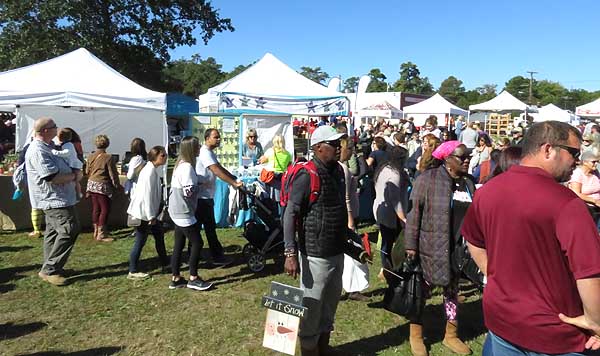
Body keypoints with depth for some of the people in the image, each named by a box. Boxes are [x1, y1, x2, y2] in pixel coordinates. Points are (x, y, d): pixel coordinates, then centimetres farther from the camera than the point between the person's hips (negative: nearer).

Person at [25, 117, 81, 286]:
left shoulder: (49, 146, 12)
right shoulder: (38, 151, -20)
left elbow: (61, 168, 23)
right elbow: (53, 177, -26)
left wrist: (74, 179, 4)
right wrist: (75, 177, -11)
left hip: (55, 199, 11)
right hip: (54, 199, -11)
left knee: (53, 231, 16)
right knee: (69, 230, -12)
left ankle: (50, 268, 27)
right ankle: (50, 270, -4)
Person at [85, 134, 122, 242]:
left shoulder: (90, 156, 4)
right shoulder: (108, 157, -14)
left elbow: (87, 171, 14)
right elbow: (113, 173, -11)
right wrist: (117, 185, 3)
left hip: (91, 184, 7)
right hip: (102, 186, -7)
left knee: (95, 208, 14)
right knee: (105, 209, -1)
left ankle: (96, 231, 23)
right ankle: (101, 234, -1)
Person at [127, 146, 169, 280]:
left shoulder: (155, 170, 8)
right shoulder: (149, 172, -21)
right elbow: (146, 195, -24)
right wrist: (151, 216, -19)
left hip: (149, 212, 10)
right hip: (142, 212, -10)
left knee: (159, 234, 17)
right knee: (140, 241, 0)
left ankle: (165, 263, 30)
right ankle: (132, 272, 13)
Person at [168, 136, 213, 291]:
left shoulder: (181, 164, 12)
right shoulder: (187, 167, -19)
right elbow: (189, 192, -24)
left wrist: (196, 184, 6)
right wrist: (198, 186, -6)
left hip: (179, 211, 10)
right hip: (184, 212, -10)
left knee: (179, 245, 13)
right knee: (197, 243, -3)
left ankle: (175, 279, 20)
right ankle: (193, 279, 6)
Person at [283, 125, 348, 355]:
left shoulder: (337, 170, 7)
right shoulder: (307, 175, -17)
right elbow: (290, 214, -19)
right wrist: (290, 253, -24)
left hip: (337, 252, 8)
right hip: (316, 255, -8)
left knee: (330, 304, 21)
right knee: (312, 308, 7)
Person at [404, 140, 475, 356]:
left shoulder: (468, 183, 5)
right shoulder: (428, 179, -13)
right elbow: (414, 212, -14)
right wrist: (411, 244, -15)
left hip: (457, 248, 6)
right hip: (430, 247, -5)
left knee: (452, 289, 18)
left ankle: (451, 335, 37)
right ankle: (416, 335, 27)